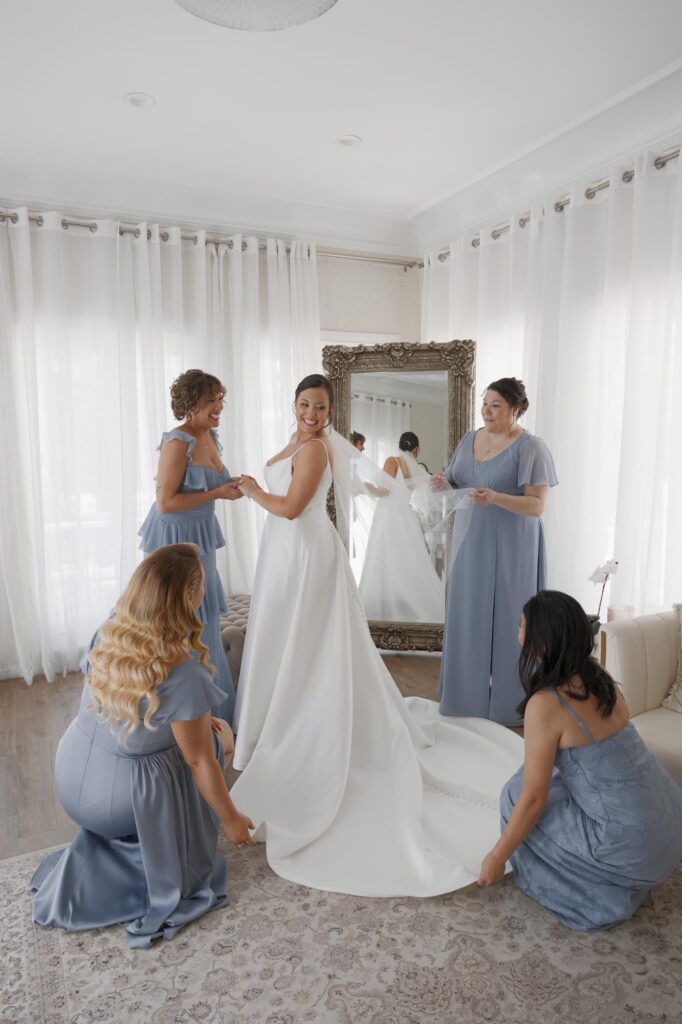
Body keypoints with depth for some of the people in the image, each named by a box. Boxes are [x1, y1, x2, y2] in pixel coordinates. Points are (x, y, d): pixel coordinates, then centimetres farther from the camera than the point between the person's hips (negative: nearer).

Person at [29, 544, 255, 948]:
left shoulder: (109, 631, -13)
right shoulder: (185, 676, -31)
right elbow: (199, 762, -18)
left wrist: (198, 717, 13)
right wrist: (231, 818, -2)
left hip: (69, 776, 6)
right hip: (119, 799, -6)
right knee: (217, 741, 12)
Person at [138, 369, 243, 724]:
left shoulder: (210, 436, 5)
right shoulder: (177, 442, -21)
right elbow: (165, 502, -23)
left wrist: (232, 485, 0)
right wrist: (217, 494, -22)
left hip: (200, 536, 9)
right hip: (176, 538, -9)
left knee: (204, 621, 20)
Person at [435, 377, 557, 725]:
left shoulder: (530, 447, -10)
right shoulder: (469, 439, 8)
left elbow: (537, 505, -16)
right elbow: (455, 483, 13)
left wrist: (495, 497, -31)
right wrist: (443, 483, -11)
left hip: (509, 549, -6)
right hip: (470, 545, 6)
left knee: (505, 621, 2)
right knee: (467, 618, 11)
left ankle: (506, 704, 19)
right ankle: (467, 696, 27)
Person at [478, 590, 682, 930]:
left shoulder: (545, 705, -22)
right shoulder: (597, 675, 1)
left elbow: (533, 798, -15)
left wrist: (497, 858, -1)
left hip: (634, 843, -8)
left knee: (515, 796, 5)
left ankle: (605, 897, 10)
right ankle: (625, 878, 24)